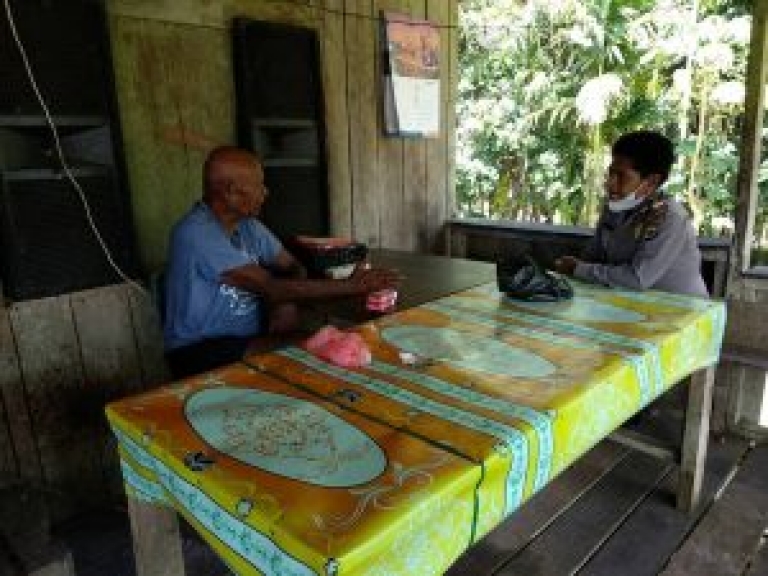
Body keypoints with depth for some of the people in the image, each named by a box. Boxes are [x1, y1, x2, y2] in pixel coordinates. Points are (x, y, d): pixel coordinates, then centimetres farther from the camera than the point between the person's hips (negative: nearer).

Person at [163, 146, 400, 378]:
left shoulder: (248, 225, 4)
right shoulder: (196, 234, -22)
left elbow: (293, 268, 8)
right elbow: (270, 288, -25)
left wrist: (287, 302, -16)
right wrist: (350, 286, -22)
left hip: (251, 336, 7)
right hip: (200, 350, -7)